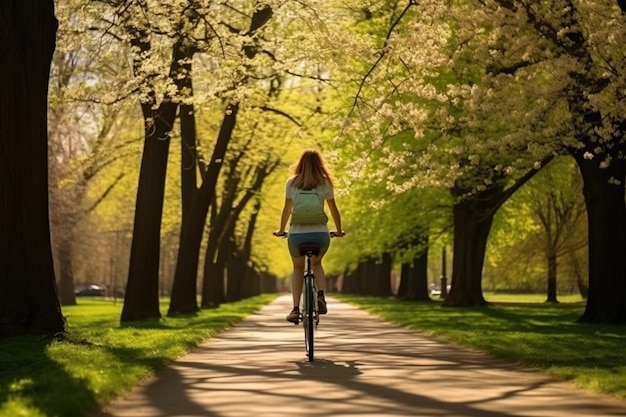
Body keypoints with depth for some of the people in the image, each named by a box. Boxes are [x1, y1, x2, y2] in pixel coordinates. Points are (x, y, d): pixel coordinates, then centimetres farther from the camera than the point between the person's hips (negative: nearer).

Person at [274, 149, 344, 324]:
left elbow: (287, 209, 8)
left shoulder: (292, 182, 5)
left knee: (298, 268, 24)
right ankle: (321, 295, 2)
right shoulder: (325, 183, 6)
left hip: (297, 234, 0)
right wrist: (339, 231, 24)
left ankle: (295, 308, 10)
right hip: (320, 234, 0)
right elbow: (333, 210, 10)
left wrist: (281, 230, 22)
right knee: (316, 264, 29)